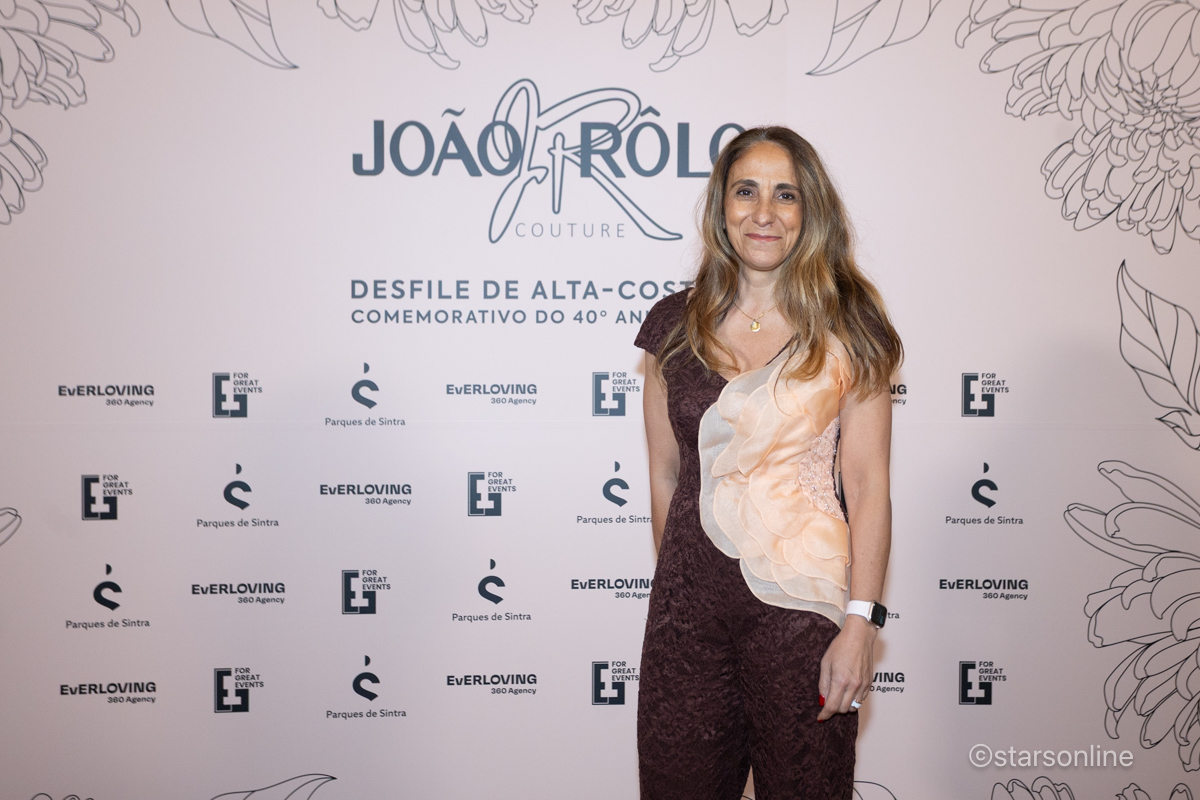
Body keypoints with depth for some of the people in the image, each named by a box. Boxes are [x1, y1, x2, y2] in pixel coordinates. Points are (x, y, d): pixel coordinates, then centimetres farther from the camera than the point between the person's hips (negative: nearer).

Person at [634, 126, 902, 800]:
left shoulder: (846, 330, -3)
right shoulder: (676, 326, 4)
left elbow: (869, 489, -6)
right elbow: (666, 476, 10)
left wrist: (860, 623, -11)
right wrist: (685, 578, 13)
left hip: (802, 601, -2)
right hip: (689, 601, 3)